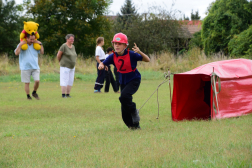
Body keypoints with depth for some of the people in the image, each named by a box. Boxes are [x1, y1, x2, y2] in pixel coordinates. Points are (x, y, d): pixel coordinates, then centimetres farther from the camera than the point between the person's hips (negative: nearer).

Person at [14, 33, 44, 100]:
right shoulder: (22, 45, 0)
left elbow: (42, 52, 10)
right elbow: (16, 53, -13)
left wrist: (40, 44, 3)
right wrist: (20, 45, -18)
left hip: (35, 67, 3)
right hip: (25, 68, -3)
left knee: (37, 81, -9)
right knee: (27, 83, 0)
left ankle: (34, 92, 15)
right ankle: (28, 96, 12)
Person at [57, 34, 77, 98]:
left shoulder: (73, 47, 9)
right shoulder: (64, 46, -14)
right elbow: (58, 55, -9)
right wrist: (60, 62, 6)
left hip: (72, 67, 7)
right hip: (65, 67, -7)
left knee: (70, 81, 5)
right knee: (65, 81, -8)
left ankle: (68, 94, 11)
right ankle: (63, 95, -5)